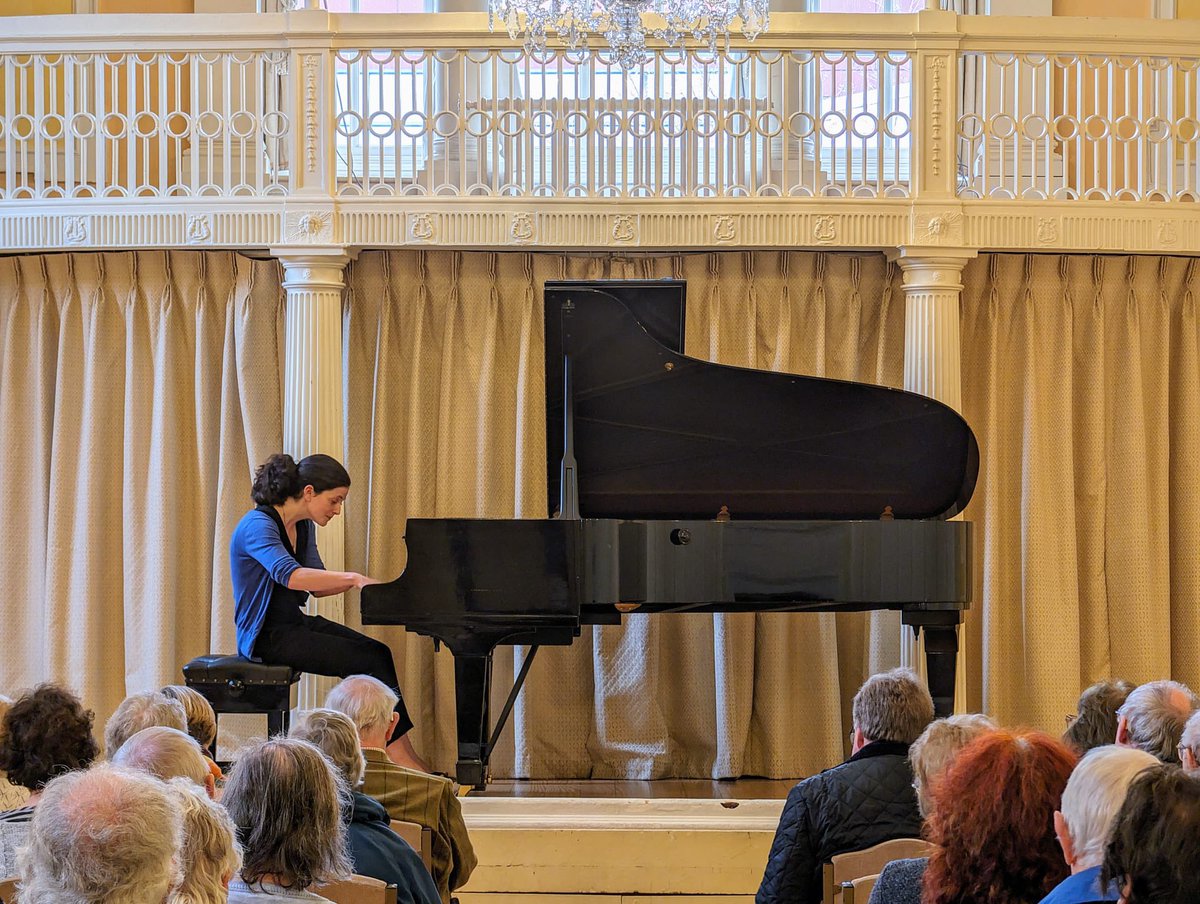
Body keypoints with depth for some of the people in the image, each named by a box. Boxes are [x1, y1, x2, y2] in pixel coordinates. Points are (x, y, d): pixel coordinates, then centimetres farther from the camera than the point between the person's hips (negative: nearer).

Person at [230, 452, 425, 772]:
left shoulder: (303, 527, 11)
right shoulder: (258, 525, -18)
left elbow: (316, 586, 15)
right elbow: (290, 575, -35)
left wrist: (359, 581, -3)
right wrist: (352, 578, -39)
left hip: (296, 624, 9)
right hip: (267, 635, -9)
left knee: (378, 653, -13)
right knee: (370, 661, -20)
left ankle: (400, 754, -17)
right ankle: (399, 752, -14)